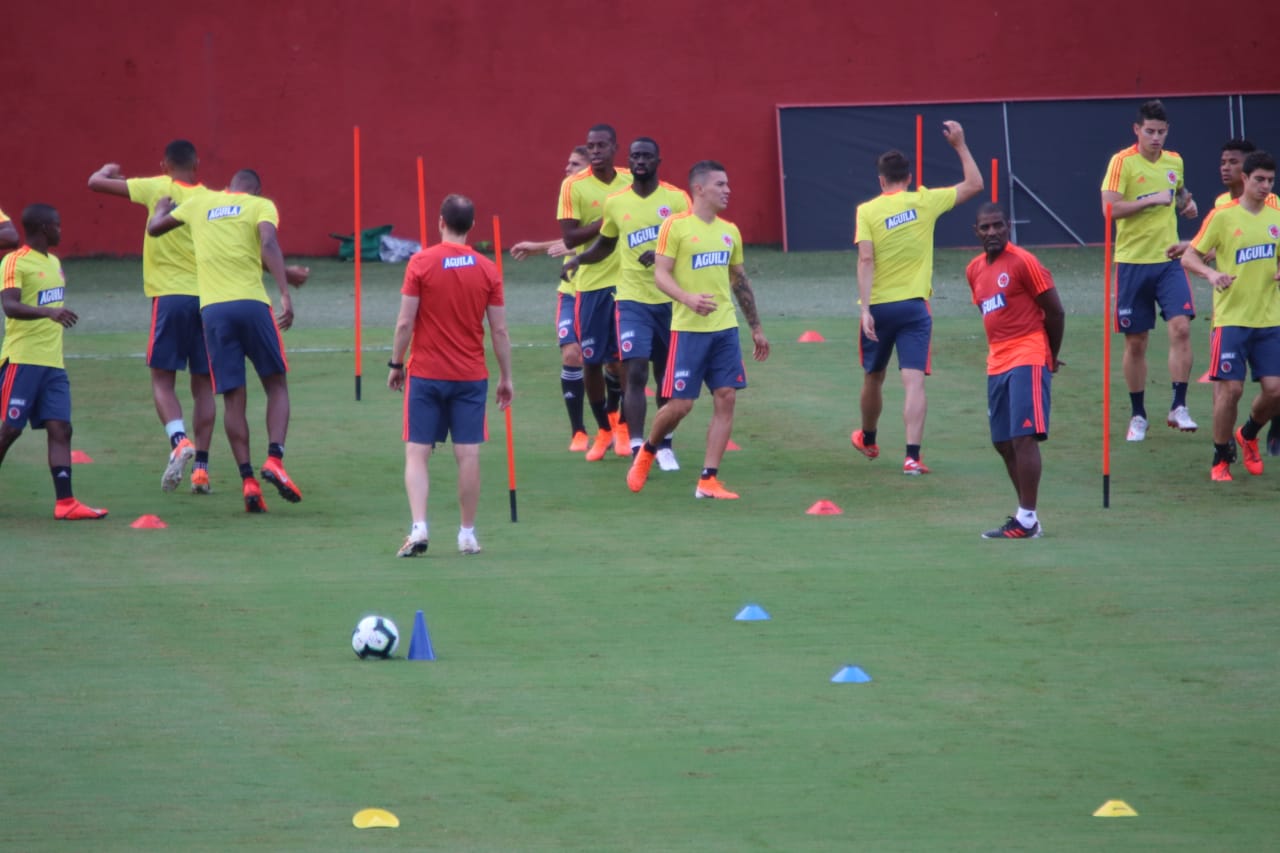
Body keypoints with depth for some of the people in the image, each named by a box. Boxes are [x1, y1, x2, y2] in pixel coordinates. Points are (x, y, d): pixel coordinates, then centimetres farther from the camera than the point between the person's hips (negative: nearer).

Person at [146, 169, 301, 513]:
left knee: (233, 398, 5)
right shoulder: (261, 205, 8)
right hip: (251, 303, -3)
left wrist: (162, 208, 53)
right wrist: (285, 294, -18)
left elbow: (154, 228, 31)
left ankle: (247, 480, -4)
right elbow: (269, 245, -11)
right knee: (276, 385, 11)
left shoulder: (199, 203, 18)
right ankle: (274, 459, -10)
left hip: (212, 308, 3)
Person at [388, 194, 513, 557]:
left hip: (426, 376, -2)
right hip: (471, 377, 2)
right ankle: (468, 534, 9)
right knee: (468, 455, 5)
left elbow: (405, 323, -8)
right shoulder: (487, 270, 0)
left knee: (417, 454, 1)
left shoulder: (421, 264, -7)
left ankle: (419, 528, -13)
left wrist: (396, 364, 4)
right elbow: (499, 330, 1)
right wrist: (505, 378, 10)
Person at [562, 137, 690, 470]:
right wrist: (579, 259, 3)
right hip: (633, 300, 0)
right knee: (635, 373, -12)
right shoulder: (615, 203, 5)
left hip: (670, 298, 0)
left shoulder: (676, 199, -1)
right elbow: (605, 245, 20)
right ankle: (637, 449, -14)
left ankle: (665, 446, 24)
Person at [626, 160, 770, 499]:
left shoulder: (729, 231, 12)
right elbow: (660, 274, -10)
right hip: (689, 329, -5)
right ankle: (647, 452, 24)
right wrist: (688, 298, -28)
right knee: (680, 404, -5)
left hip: (725, 328, 5)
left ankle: (708, 480, 0)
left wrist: (756, 328, 22)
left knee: (725, 399, -3)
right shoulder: (676, 226, -6)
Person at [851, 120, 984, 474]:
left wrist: (865, 309, -16)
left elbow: (866, 261, -13)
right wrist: (960, 145, 16)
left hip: (878, 307, 1)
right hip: (914, 305, -1)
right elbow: (974, 184, 9)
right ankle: (912, 455, -18)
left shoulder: (867, 210, -4)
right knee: (914, 381, -6)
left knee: (873, 378, 20)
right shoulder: (925, 202, -1)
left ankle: (868, 439, 42)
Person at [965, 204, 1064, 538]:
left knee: (1023, 437, -14)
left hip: (1027, 360, -8)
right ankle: (1026, 515, 16)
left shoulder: (1023, 262, -8)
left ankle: (1027, 520, -14)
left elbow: (1055, 312, -4)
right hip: (997, 363, 8)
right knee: (1003, 442, 8)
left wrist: (1050, 356, 7)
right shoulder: (974, 270, 14)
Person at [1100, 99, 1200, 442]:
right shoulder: (1122, 162, -8)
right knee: (1135, 342, 5)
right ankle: (1138, 416, 17)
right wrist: (1151, 199, -21)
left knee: (1181, 327, -14)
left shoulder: (1174, 162, 8)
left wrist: (1187, 202, 7)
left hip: (1168, 260, 3)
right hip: (1133, 262, -3)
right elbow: (1110, 208, -18)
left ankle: (1178, 408, -10)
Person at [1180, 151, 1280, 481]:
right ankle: (1220, 459, 10)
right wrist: (1211, 273, -22)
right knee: (1230, 389, -9)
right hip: (1231, 317, -4)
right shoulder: (1222, 216, -5)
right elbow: (1189, 257, -3)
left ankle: (1248, 435, 28)